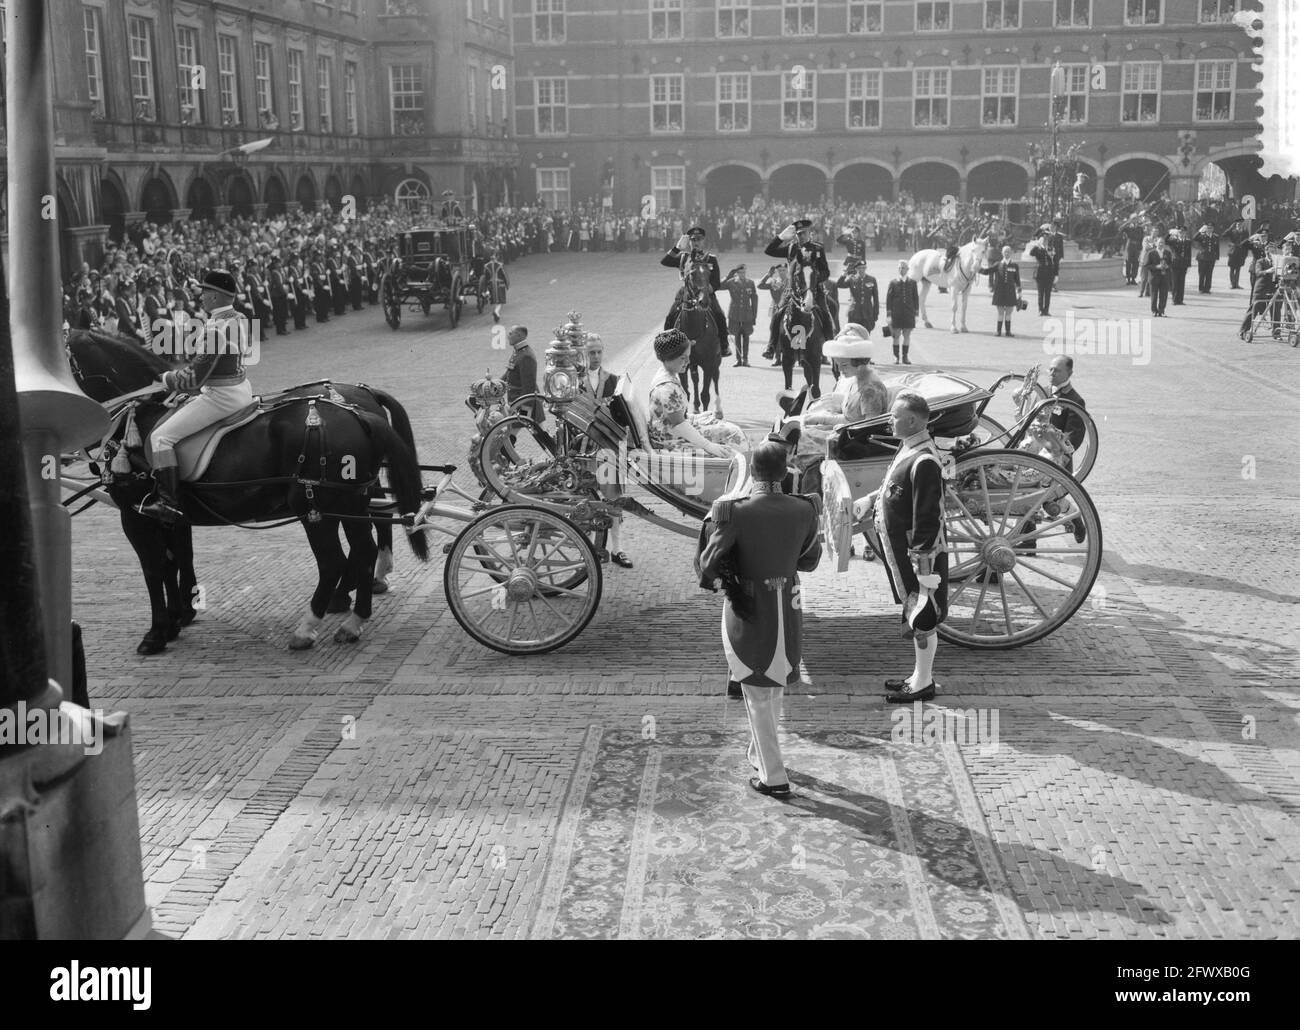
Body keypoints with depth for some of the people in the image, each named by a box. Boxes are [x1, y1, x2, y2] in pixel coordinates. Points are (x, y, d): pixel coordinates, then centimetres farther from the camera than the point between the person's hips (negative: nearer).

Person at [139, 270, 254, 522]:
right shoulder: (241, 320, 7)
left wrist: (168, 378, -2)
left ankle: (169, 503, -10)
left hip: (220, 397, -10)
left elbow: (195, 377, -21)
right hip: (242, 389, 10)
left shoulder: (215, 328, -22)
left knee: (161, 437, -7)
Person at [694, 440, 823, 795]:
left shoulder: (735, 513, -21)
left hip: (747, 611, -4)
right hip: (788, 610, 4)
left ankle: (774, 777, 15)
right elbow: (810, 560, 5)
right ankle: (760, 754, 43)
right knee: (773, 689, 25)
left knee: (757, 697, 10)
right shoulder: (805, 510, -9)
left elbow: (707, 564, -15)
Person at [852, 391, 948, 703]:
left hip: (919, 552, -10)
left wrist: (921, 560, -23)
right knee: (914, 617, 19)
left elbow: (927, 517, -24)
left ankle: (923, 684, 16)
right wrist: (870, 502, 19)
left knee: (922, 618, 4)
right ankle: (920, 676, 32)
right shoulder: (908, 449, 6)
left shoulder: (924, 462, -25)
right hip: (900, 550, 10)